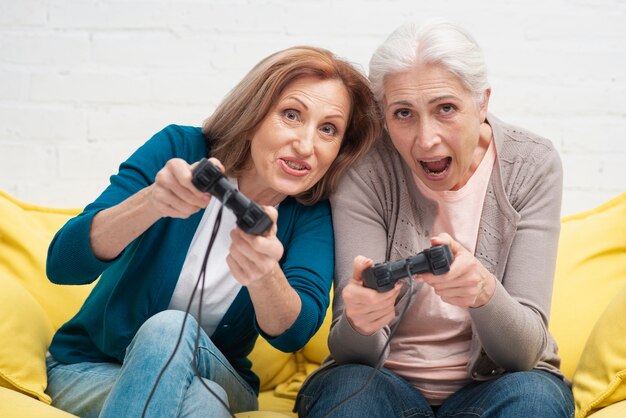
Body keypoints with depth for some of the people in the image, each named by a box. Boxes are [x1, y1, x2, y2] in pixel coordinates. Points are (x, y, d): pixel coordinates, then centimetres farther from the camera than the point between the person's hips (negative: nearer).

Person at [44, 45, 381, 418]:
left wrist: (264, 275, -46)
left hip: (217, 382, 1)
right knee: (169, 328, -34)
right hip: (90, 371, -1)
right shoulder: (179, 149, -14)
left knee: (169, 331, -32)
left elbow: (295, 333, -23)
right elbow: (62, 265, -22)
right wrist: (152, 202, -41)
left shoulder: (312, 215, -8)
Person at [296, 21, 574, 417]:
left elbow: (524, 350, -16)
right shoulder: (364, 172, -14)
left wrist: (485, 291, -39)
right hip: (386, 380, 0)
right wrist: (357, 323, -41)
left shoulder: (533, 165, -11)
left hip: (494, 383, 1)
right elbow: (354, 352, -17)